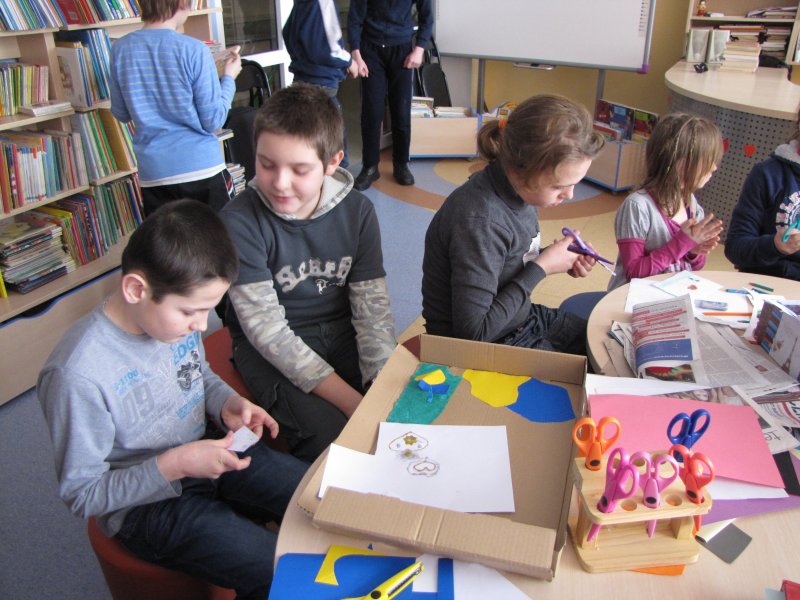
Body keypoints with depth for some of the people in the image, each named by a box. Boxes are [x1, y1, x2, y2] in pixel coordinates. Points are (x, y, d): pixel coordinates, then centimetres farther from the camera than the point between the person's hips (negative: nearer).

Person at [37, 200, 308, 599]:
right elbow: (81, 494, -18)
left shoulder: (173, 313, -12)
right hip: (147, 504, -6)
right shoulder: (77, 375, -30)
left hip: (208, 453, 6)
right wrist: (173, 465, -29)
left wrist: (227, 403, -11)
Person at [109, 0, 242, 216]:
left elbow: (121, 113, 11)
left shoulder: (120, 49, 1)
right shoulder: (194, 50, -12)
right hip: (202, 168, -3)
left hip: (153, 174, 4)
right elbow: (213, 121, -8)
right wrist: (228, 77, 5)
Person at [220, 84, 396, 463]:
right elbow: (267, 328, -22)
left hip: (341, 331, 4)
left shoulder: (357, 212, -7)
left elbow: (372, 307, -8)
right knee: (331, 435, -25)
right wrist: (353, 402, -28)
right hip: (269, 349, -3)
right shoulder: (240, 221, -19)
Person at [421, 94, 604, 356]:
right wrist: (542, 267, -24)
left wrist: (562, 259, -9)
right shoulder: (479, 220, -33)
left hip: (520, 316, 8)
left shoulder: (519, 187, -8)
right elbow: (473, 332, -29)